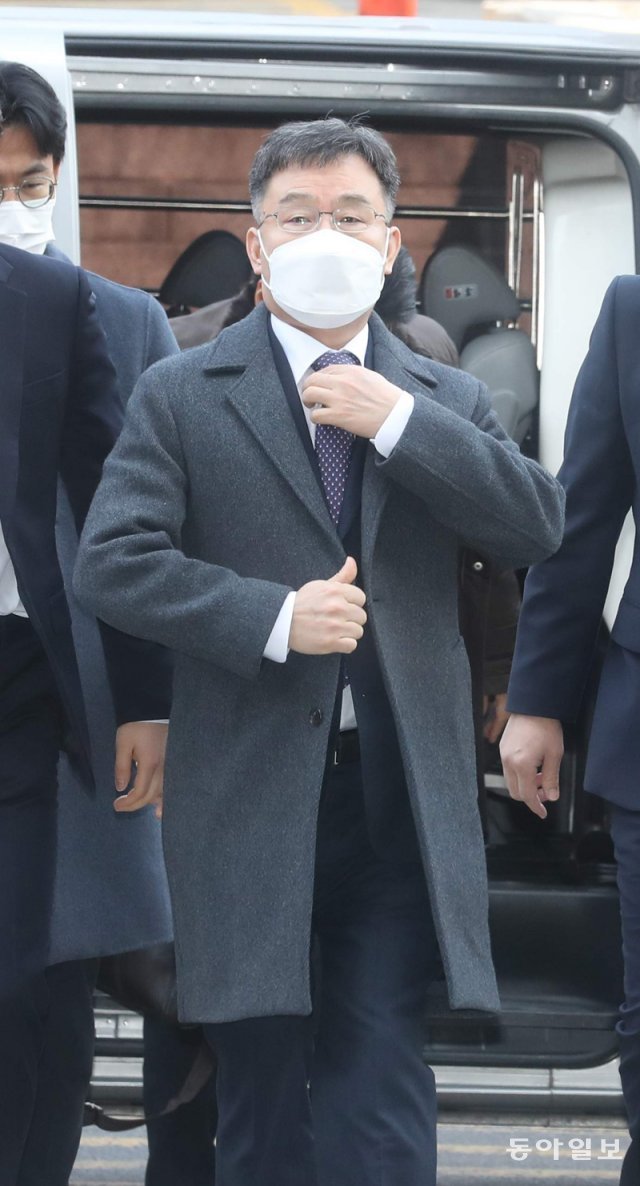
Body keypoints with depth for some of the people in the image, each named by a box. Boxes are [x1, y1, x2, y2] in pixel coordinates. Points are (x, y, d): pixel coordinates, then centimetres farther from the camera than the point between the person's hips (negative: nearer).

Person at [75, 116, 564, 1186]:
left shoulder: (443, 401, 11)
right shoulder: (181, 396, 4)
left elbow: (539, 527, -4)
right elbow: (110, 564, -6)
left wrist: (398, 421, -11)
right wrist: (273, 617, -15)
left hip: (398, 801, 1)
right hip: (247, 792, -1)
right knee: (261, 1100, 8)